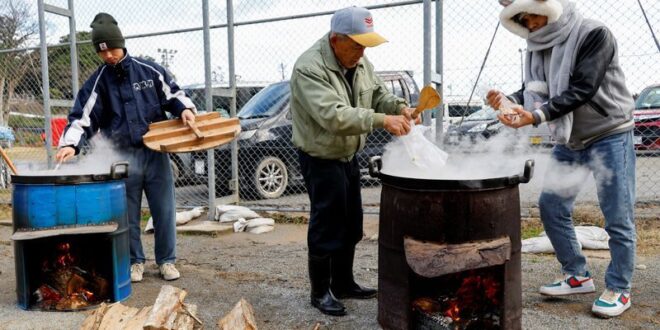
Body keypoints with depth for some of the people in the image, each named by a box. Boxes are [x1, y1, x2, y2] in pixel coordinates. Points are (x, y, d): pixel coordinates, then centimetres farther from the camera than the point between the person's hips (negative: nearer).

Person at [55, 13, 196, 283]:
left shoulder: (149, 70, 2)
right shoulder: (97, 83, 2)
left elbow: (173, 94, 11)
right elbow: (82, 117, -2)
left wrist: (184, 109, -9)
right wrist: (71, 144, -17)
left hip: (155, 153, 0)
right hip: (122, 158, 0)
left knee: (164, 210, 4)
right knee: (128, 214, 8)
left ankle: (167, 260, 19)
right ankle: (135, 261, 25)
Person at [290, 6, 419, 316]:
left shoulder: (359, 61, 0)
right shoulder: (309, 68, -26)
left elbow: (378, 93, 10)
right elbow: (334, 115, -36)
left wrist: (399, 107, -12)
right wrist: (382, 120, -40)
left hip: (348, 156, 8)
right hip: (320, 160, -8)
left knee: (350, 226, 16)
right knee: (326, 227, 0)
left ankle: (343, 283, 32)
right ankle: (320, 291, 18)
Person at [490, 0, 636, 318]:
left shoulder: (593, 34, -18)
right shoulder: (539, 46, 2)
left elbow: (582, 90, -27)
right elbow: (534, 90, 1)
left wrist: (536, 116, -36)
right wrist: (509, 100, -20)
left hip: (609, 136, -7)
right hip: (569, 141, 7)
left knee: (617, 217, 0)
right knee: (551, 206, 7)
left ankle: (619, 289, 16)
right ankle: (577, 276, 23)